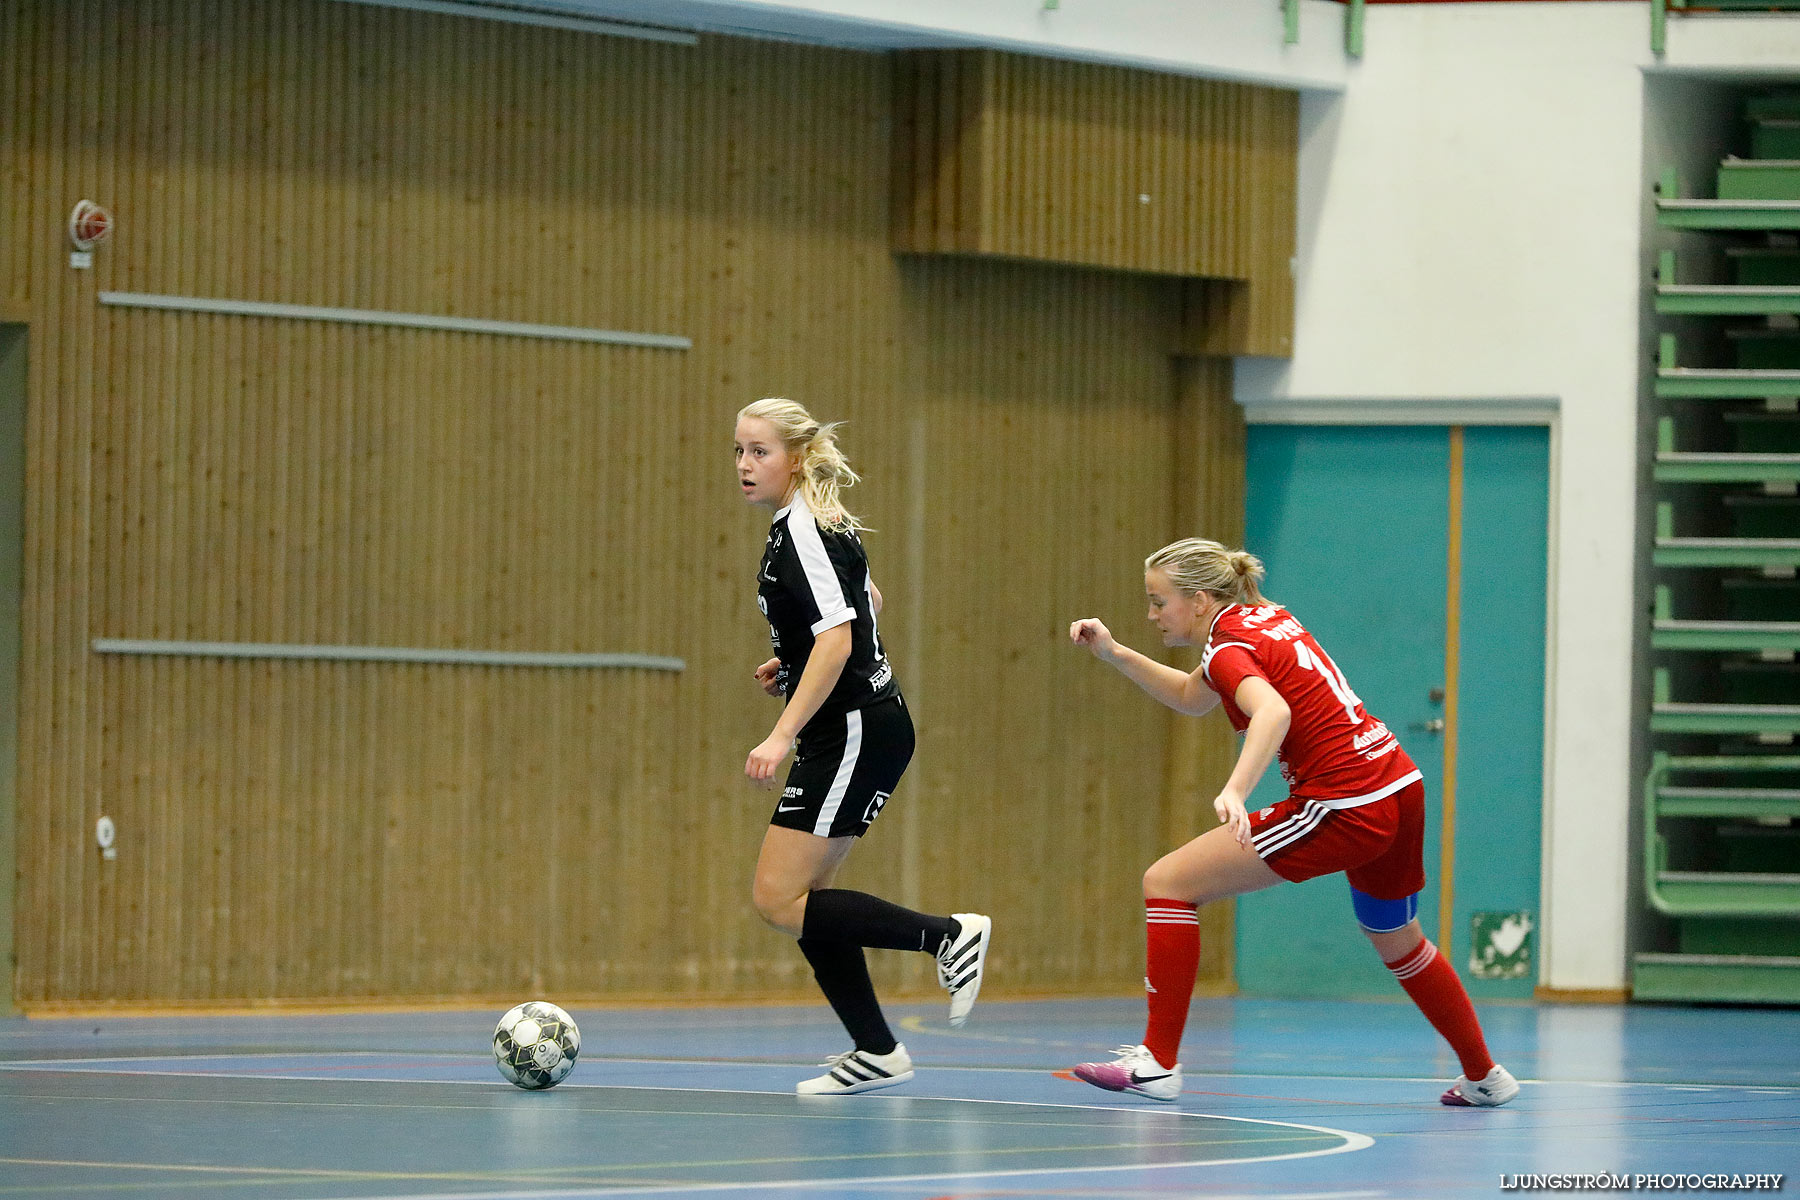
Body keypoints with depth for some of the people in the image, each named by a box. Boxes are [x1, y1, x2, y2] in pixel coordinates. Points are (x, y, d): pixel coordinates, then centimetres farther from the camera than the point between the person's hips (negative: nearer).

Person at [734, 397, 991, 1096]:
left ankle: (949, 934, -8)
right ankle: (875, 1052, 13)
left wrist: (783, 735, -30)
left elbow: (836, 641, -26)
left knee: (777, 900, -12)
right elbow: (868, 600, 30)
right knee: (800, 897, 9)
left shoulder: (804, 532, -16)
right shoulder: (806, 525, 14)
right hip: (851, 734, 10)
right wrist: (792, 664, 21)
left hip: (855, 735, -10)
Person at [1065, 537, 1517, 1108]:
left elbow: (1272, 712, -33)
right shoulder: (1265, 616, 16)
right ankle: (1485, 1077, 42)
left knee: (1167, 882, -7)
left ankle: (1158, 1062, -10)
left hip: (1345, 809, -9)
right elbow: (1193, 697, 32)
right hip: (1401, 787, 10)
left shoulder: (1229, 648, -10)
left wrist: (1235, 790, -47)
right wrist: (1115, 653, 22)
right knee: (1397, 942, 32)